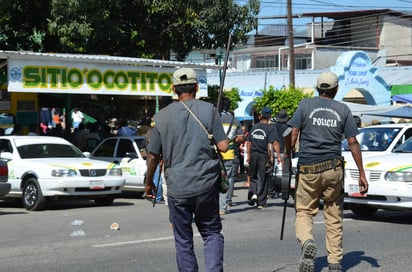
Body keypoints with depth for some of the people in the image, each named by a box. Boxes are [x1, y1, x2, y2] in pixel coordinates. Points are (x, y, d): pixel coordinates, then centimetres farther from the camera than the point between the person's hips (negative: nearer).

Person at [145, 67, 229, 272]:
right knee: (212, 233, 13)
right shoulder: (209, 110, -3)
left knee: (183, 240, 11)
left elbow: (153, 156, 4)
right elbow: (223, 146, -8)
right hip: (206, 185, 0)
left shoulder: (162, 116, 1)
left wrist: (149, 183, 18)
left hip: (177, 188, 1)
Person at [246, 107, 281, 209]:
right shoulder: (271, 129, -7)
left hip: (253, 155, 3)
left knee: (253, 177, 17)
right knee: (262, 178, 5)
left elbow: (248, 142, 12)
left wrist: (248, 155, 19)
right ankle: (261, 203, 7)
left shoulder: (254, 127, 7)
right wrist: (278, 155, -14)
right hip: (264, 156, -3)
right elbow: (275, 143, -17)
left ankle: (253, 193, -7)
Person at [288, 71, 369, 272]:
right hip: (333, 168, 1)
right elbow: (352, 143, 4)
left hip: (308, 168, -1)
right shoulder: (343, 110, 7)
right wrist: (362, 174, 7)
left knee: (304, 211, 8)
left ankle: (307, 241, -22)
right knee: (334, 216, 12)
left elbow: (293, 135, -5)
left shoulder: (305, 105, 4)